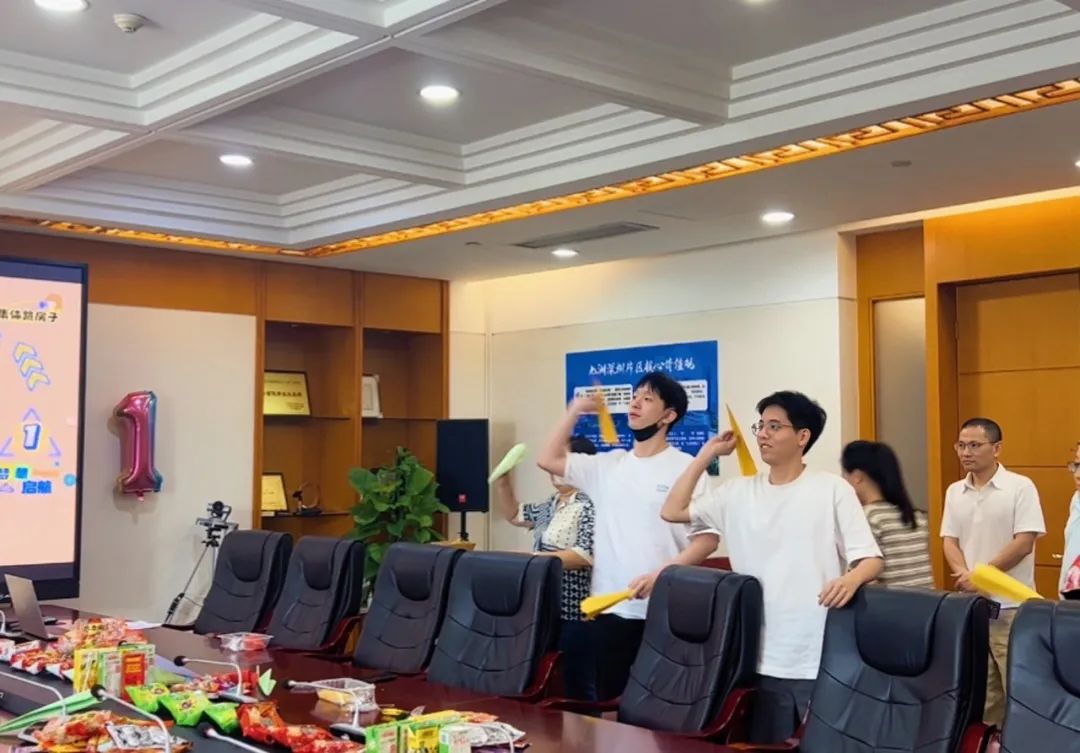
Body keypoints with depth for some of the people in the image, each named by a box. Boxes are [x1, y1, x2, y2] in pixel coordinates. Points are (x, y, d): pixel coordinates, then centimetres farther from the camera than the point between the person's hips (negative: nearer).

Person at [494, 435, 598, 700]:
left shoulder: (590, 505, -14)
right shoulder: (552, 504, 14)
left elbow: (586, 555, -23)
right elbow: (514, 514, 27)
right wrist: (502, 482, 12)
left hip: (577, 611, -9)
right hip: (548, 609, 9)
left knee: (579, 687, -2)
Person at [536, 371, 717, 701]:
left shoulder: (685, 468, -5)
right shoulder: (609, 465, 11)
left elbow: (707, 538, -9)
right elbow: (548, 460, 13)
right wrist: (575, 410, 9)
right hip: (609, 609, 5)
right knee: (609, 702, 12)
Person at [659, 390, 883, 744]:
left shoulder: (832, 489, -1)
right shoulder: (739, 491, 10)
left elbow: (871, 559, -4)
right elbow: (673, 511, 9)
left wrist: (851, 579, -28)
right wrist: (707, 453, 8)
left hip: (821, 660, -4)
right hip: (762, 658, 4)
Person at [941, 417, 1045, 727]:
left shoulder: (1020, 487, -7)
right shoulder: (955, 491, 9)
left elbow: (1024, 543, -13)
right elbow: (949, 540, 7)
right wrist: (963, 575, -12)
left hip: (1011, 606, -5)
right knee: (980, 687, 11)